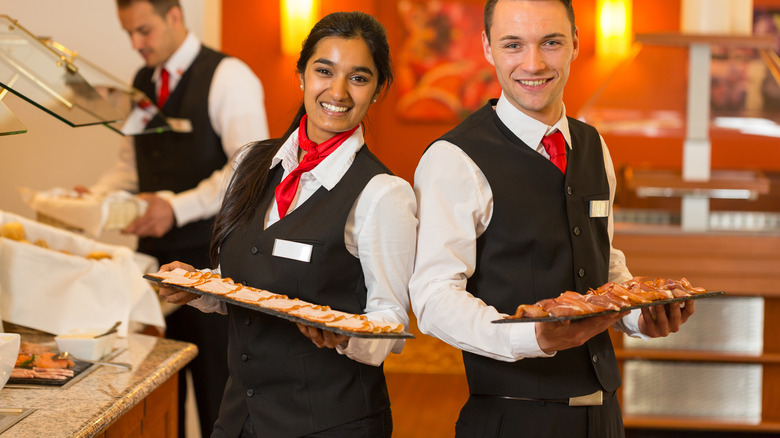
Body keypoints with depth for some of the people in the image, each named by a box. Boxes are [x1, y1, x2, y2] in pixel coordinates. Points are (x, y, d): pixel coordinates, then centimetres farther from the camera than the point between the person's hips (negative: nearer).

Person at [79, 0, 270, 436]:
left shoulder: (228, 77, -9)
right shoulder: (142, 82, 14)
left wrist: (177, 207, -24)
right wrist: (98, 194, 3)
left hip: (211, 253, -6)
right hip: (155, 252, 6)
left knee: (217, 386, -2)